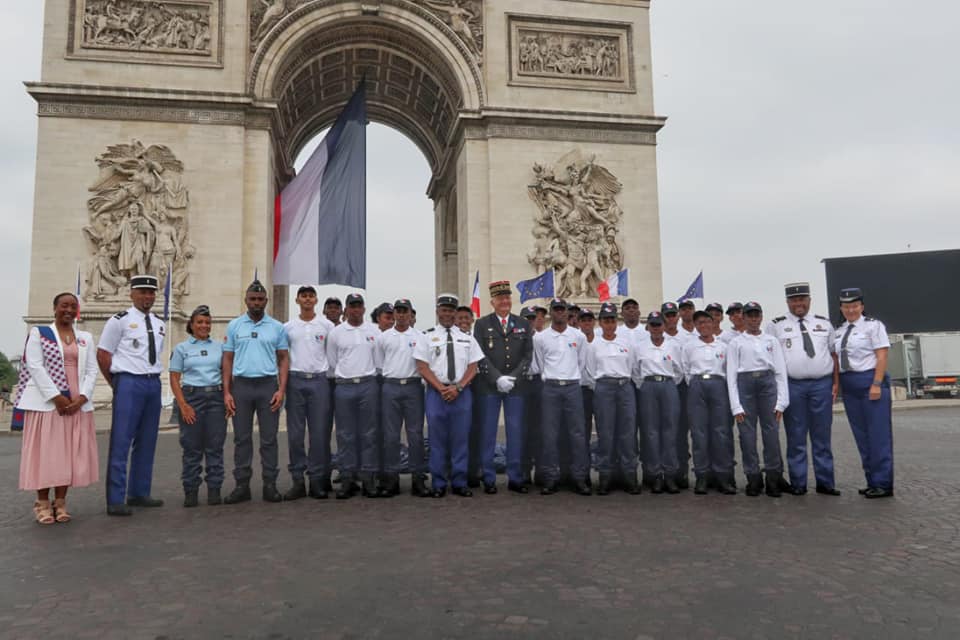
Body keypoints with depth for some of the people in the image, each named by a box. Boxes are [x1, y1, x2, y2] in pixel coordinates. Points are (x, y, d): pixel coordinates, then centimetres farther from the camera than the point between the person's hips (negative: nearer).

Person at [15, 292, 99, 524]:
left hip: (77, 404, 3)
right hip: (47, 403, -3)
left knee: (70, 452, 4)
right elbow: (35, 367, -7)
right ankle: (42, 504, 9)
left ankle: (60, 502, 12)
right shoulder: (39, 333, 3)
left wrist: (82, 397, -9)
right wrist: (56, 397, -15)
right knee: (45, 452, 0)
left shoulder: (86, 338, 13)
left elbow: (91, 370, 7)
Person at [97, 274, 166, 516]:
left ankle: (139, 493, 20)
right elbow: (102, 354, -2)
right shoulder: (120, 321, -4)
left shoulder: (159, 325, 14)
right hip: (129, 382, -6)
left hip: (153, 383, 7)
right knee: (121, 442, -6)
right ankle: (115, 500, -2)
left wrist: (153, 378, 11)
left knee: (147, 442, 10)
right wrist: (117, 384, 1)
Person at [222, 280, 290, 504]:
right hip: (241, 385, 1)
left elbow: (284, 359, 5)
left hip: (268, 385, -1)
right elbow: (227, 360, 7)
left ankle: (270, 485, 10)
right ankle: (242, 485, 13)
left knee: (269, 439, 3)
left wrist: (281, 390, -6)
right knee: (242, 438, 6)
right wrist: (226, 392, -1)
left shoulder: (277, 327, 5)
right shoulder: (234, 326, 7)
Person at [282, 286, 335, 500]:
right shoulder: (288, 327, 8)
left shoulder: (327, 325, 5)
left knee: (320, 433, 0)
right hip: (295, 380, 1)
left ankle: (318, 480, 9)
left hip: (319, 380, -1)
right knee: (295, 433, 3)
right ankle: (297, 480, 11)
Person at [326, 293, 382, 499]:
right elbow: (332, 362, 10)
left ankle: (369, 479, 8)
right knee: (345, 435, 3)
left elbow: (379, 360, 6)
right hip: (344, 387, 0)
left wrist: (369, 377, 4)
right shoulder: (335, 333, 5)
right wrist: (342, 378, 8)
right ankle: (346, 479, 10)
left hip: (368, 385, 0)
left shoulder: (374, 331, 5)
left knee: (369, 433, 2)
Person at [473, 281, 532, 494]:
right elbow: (481, 356, -4)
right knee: (488, 432, 2)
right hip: (489, 387, -2)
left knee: (515, 432, 4)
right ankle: (489, 479, 10)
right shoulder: (482, 324, 4)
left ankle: (515, 478, 13)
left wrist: (513, 377, -9)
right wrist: (497, 378, -14)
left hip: (515, 386, 2)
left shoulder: (523, 324, 10)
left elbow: (527, 355, 4)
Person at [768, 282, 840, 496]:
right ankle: (798, 483, 9)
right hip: (792, 385, -2)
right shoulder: (777, 326, 4)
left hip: (822, 384, 2)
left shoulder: (824, 323, 13)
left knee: (822, 437, 7)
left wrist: (836, 382, 4)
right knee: (796, 438, 2)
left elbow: (834, 354, 13)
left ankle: (825, 483, 14)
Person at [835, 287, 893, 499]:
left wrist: (876, 384, -16)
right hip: (849, 385, 6)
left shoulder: (873, 325, -3)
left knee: (877, 433, -2)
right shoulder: (838, 332, 14)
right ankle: (872, 481, 17)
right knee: (861, 435, 9)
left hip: (870, 380, -6)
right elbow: (836, 360, 13)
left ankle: (883, 484, 4)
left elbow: (882, 356, -9)